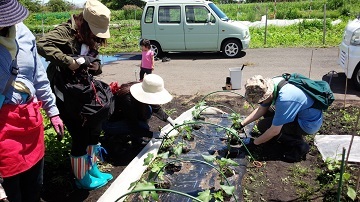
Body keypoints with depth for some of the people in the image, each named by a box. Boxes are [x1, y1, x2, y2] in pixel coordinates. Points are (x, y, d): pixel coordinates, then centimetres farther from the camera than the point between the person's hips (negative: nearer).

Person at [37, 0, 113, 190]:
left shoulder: (91, 38, 9)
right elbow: (42, 44, -33)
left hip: (84, 92, 8)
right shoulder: (67, 31, -17)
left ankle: (92, 168, 35)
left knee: (94, 130, 14)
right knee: (80, 136, -1)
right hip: (66, 95, -8)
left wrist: (97, 66, -6)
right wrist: (69, 61, -35)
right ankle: (82, 178, 20)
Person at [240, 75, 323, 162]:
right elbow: (261, 109, 3)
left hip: (309, 123, -9)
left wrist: (254, 142, -13)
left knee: (263, 125, -15)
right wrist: (242, 124, 0)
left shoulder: (284, 99, -35)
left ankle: (298, 146, -3)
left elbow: (274, 131, -26)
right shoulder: (271, 84, -11)